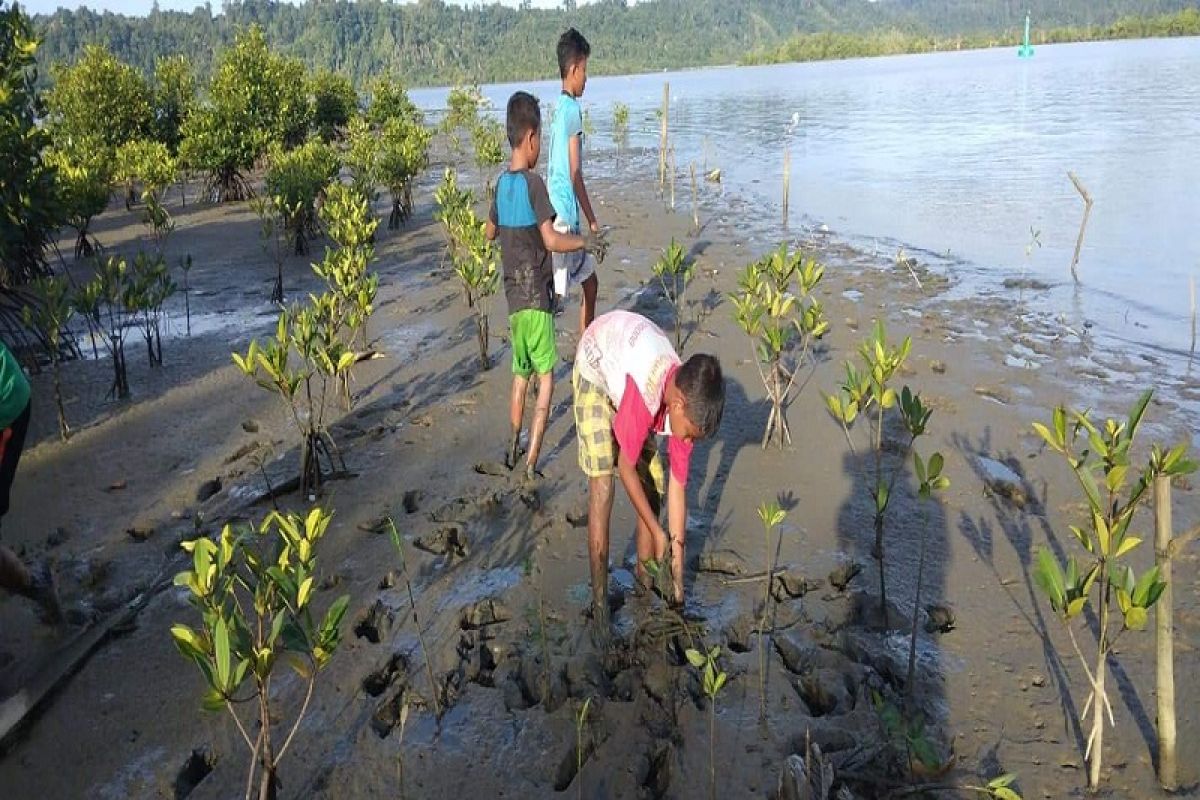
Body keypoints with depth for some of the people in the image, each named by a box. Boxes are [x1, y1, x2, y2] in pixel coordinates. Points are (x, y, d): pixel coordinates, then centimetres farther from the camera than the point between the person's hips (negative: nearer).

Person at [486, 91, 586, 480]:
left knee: (520, 373, 20)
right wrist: (586, 241, -10)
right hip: (536, 296, -7)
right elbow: (552, 240, -23)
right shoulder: (534, 184, -15)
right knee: (546, 376, 2)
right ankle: (531, 460, -1)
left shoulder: (502, 183, 6)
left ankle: (513, 447, 27)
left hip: (512, 295, 7)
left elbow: (490, 231, 22)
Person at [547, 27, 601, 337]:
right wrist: (592, 220, -13)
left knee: (590, 283, 18)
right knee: (555, 296, -8)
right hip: (565, 217, -10)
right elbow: (575, 173, -18)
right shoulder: (572, 109, -14)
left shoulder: (561, 108, 14)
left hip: (568, 216, 10)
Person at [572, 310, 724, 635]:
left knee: (654, 482, 0)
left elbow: (677, 487, -13)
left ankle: (645, 578, 19)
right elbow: (625, 466, -27)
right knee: (602, 490, -15)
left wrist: (678, 571, -8)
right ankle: (599, 599, -5)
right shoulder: (647, 395, -42)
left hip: (629, 376, 6)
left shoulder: (687, 405, -22)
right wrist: (657, 532, -20)